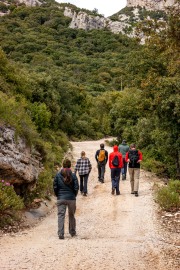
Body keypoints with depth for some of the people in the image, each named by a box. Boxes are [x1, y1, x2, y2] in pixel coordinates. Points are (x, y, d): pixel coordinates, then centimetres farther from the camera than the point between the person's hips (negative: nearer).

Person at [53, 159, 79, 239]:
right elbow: (76, 187, -6)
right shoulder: (73, 175, -6)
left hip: (61, 198, 0)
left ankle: (61, 234, -8)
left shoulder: (58, 175, -3)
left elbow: (55, 187, -3)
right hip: (71, 198, 0)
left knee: (61, 215, 1)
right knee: (71, 215, 16)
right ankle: (72, 232, 29)